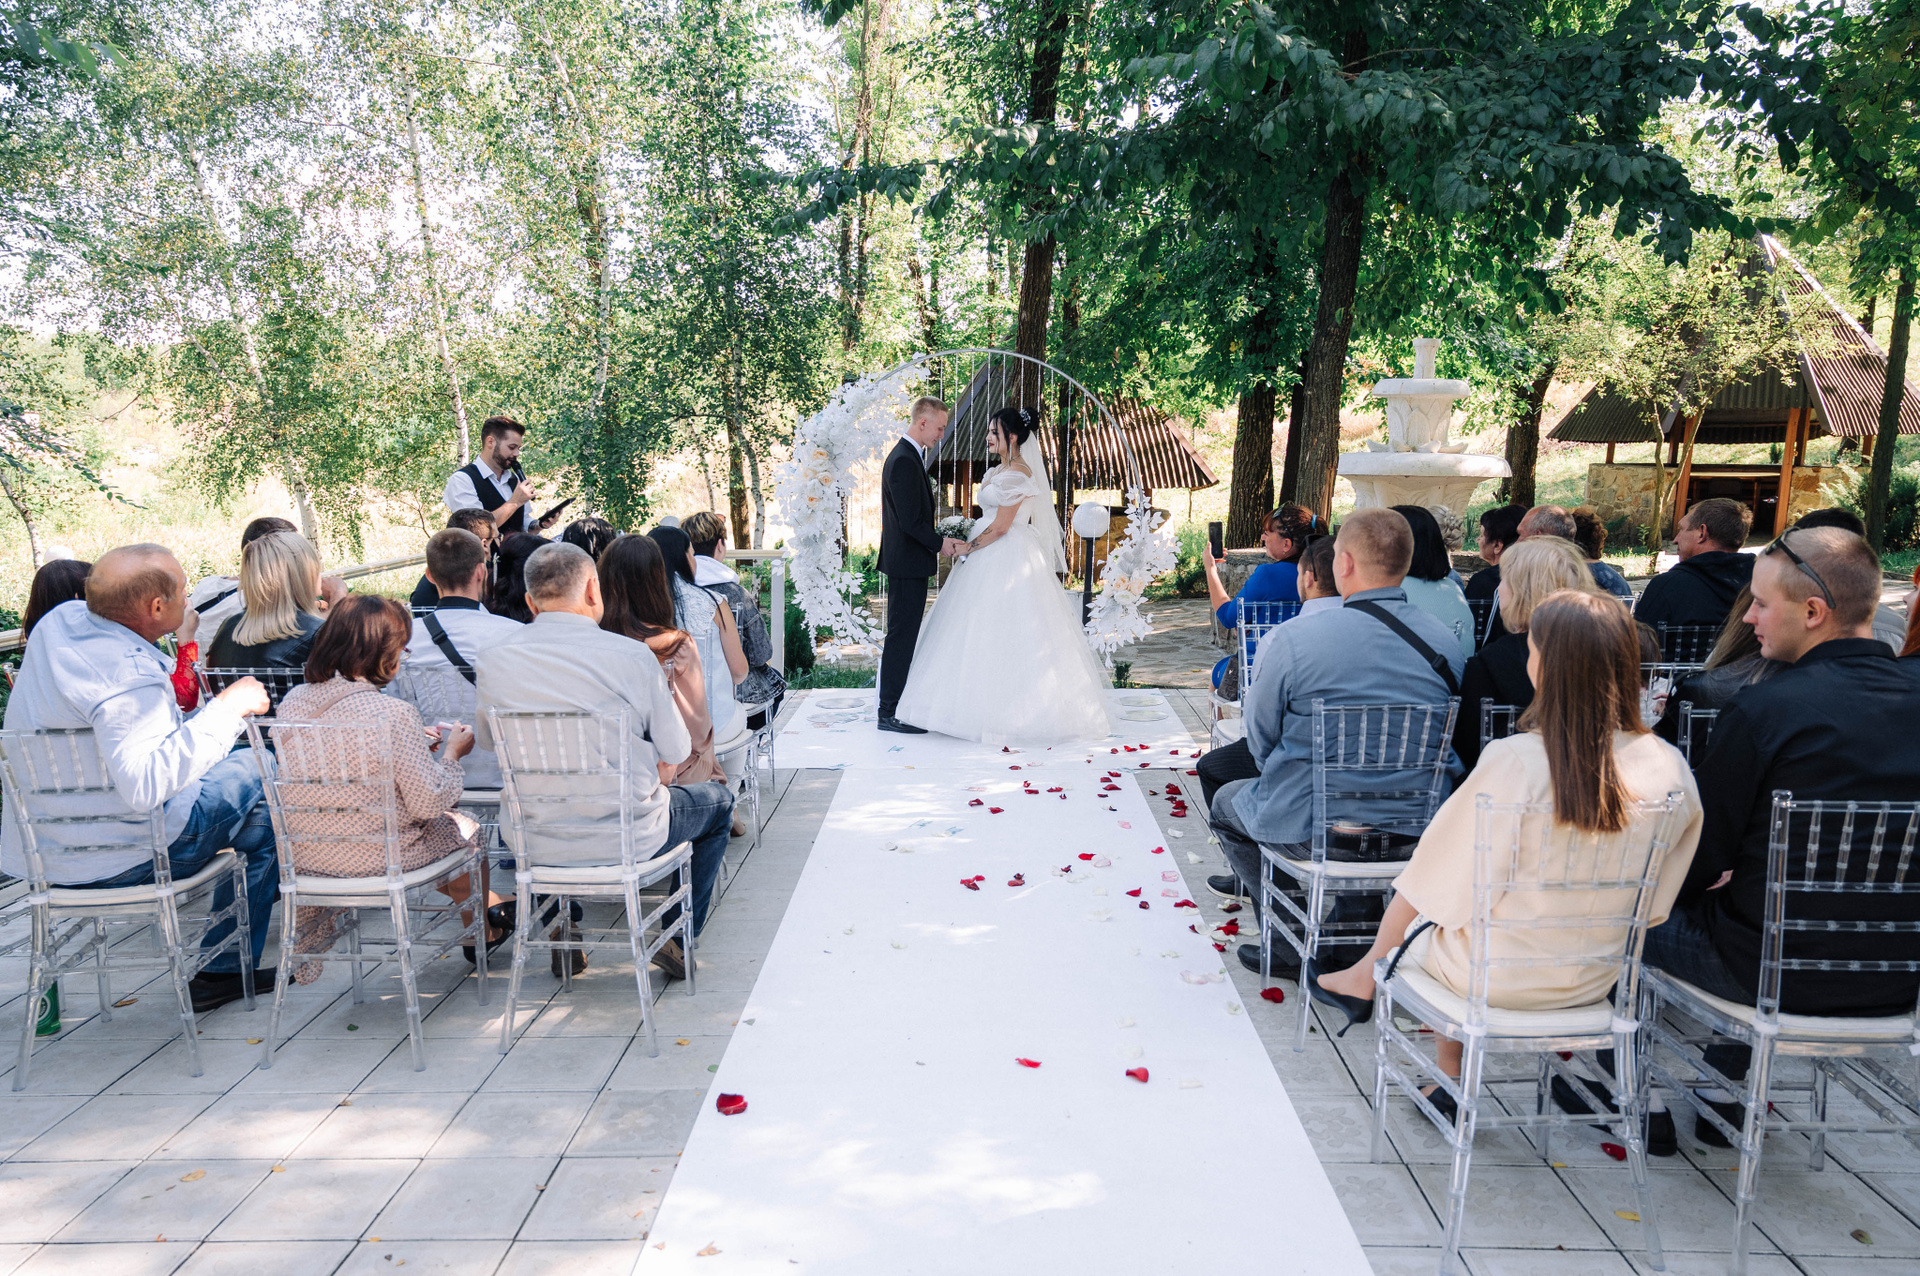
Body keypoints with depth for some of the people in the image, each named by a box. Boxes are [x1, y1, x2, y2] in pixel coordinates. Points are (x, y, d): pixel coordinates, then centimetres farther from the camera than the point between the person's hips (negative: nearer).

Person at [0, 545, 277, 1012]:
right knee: (259, 776, -2)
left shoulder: (61, 619, -1)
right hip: (115, 858, -9)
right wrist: (226, 708, -35)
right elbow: (144, 784, -41)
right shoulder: (128, 679, -30)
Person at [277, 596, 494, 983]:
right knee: (464, 828, 20)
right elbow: (429, 805, -17)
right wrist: (451, 753, 0)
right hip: (373, 858, -6)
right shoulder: (394, 713, -22)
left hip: (303, 857, 6)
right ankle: (483, 934, 40)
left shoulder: (293, 701, -2)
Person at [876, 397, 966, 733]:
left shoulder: (907, 456, 15)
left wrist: (938, 539, 12)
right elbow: (911, 521, -22)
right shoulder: (905, 461, -18)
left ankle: (896, 705, 24)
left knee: (903, 638, 15)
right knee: (901, 638, -5)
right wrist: (939, 542, -9)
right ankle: (889, 714, 1)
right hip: (908, 564, -11)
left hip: (906, 563, 11)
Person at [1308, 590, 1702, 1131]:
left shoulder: (1512, 761, -28)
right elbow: (1653, 903, 0)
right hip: (1593, 980, 4)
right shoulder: (1669, 768, -14)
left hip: (1501, 977, -4)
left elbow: (1455, 885, -15)